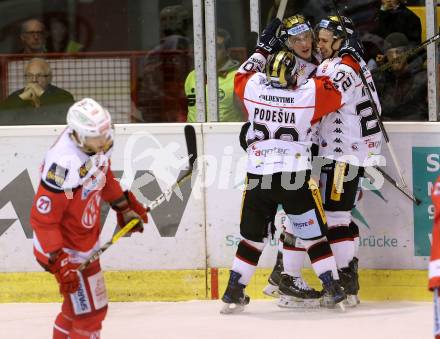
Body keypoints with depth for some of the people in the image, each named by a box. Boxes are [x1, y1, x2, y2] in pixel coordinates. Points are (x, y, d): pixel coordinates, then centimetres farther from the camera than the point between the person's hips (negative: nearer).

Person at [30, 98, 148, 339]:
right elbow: (43, 218, -30)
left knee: (78, 303, 25)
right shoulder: (64, 164, -35)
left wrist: (124, 206, 22)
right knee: (90, 311, -5)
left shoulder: (97, 144, -9)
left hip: (87, 237, 9)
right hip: (65, 247, -9)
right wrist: (59, 262, -29)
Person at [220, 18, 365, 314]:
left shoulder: (253, 89, -2)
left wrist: (264, 47, 30)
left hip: (258, 177, 2)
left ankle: (234, 294, 13)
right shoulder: (308, 95, -7)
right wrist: (350, 56, 21)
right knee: (314, 234, 7)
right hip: (296, 178, -2)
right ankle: (335, 291, 6)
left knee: (253, 235, 13)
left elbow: (243, 75, 22)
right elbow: (339, 88, 6)